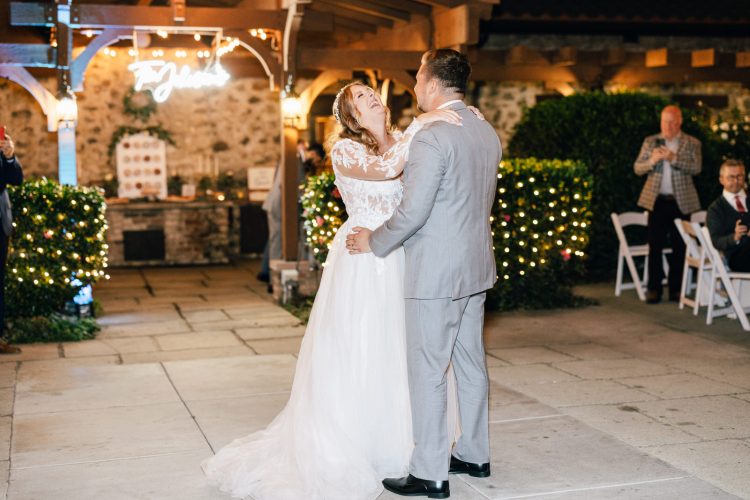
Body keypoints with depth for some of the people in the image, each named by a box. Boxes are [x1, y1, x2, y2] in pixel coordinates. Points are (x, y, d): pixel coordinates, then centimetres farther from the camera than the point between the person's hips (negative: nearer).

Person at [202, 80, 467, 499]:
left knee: (393, 352, 12)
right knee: (353, 354, 1)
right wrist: (423, 122, -25)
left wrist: (462, 121, -5)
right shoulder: (345, 150, -8)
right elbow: (386, 168, -25)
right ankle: (342, 452, 14)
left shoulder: (403, 141, 11)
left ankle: (388, 442, 27)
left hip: (400, 262, 6)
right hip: (363, 264, -6)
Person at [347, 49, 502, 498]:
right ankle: (474, 454, 30)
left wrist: (375, 241, -5)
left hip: (435, 274, -9)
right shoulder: (488, 133, 9)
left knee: (427, 371, 0)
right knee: (471, 363, 17)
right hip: (476, 267, 9)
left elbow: (413, 211, -20)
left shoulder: (432, 137, -19)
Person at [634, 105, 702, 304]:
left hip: (681, 201, -1)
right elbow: (637, 168, 6)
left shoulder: (692, 143, 5)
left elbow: (696, 168, -8)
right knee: (655, 246, 0)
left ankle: (676, 288, 12)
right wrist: (651, 161, -14)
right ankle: (654, 288, 5)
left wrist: (673, 158, -20)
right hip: (657, 200, 1)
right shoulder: (650, 142, 10)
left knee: (679, 246, 4)